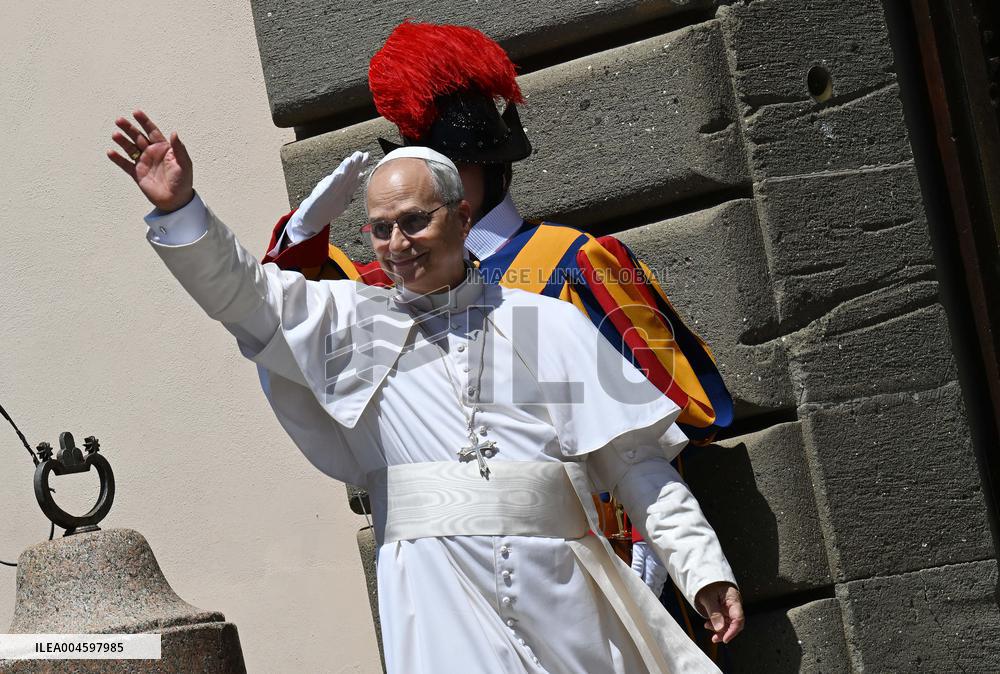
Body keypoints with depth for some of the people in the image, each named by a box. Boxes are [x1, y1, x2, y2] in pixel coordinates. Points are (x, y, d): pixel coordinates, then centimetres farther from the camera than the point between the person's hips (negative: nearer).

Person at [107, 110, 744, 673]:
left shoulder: (547, 323, 11)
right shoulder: (356, 320, 13)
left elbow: (635, 457, 8)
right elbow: (245, 294, 0)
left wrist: (704, 568, 1)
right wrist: (181, 209, -16)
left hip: (560, 588, 1)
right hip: (437, 596, -1)